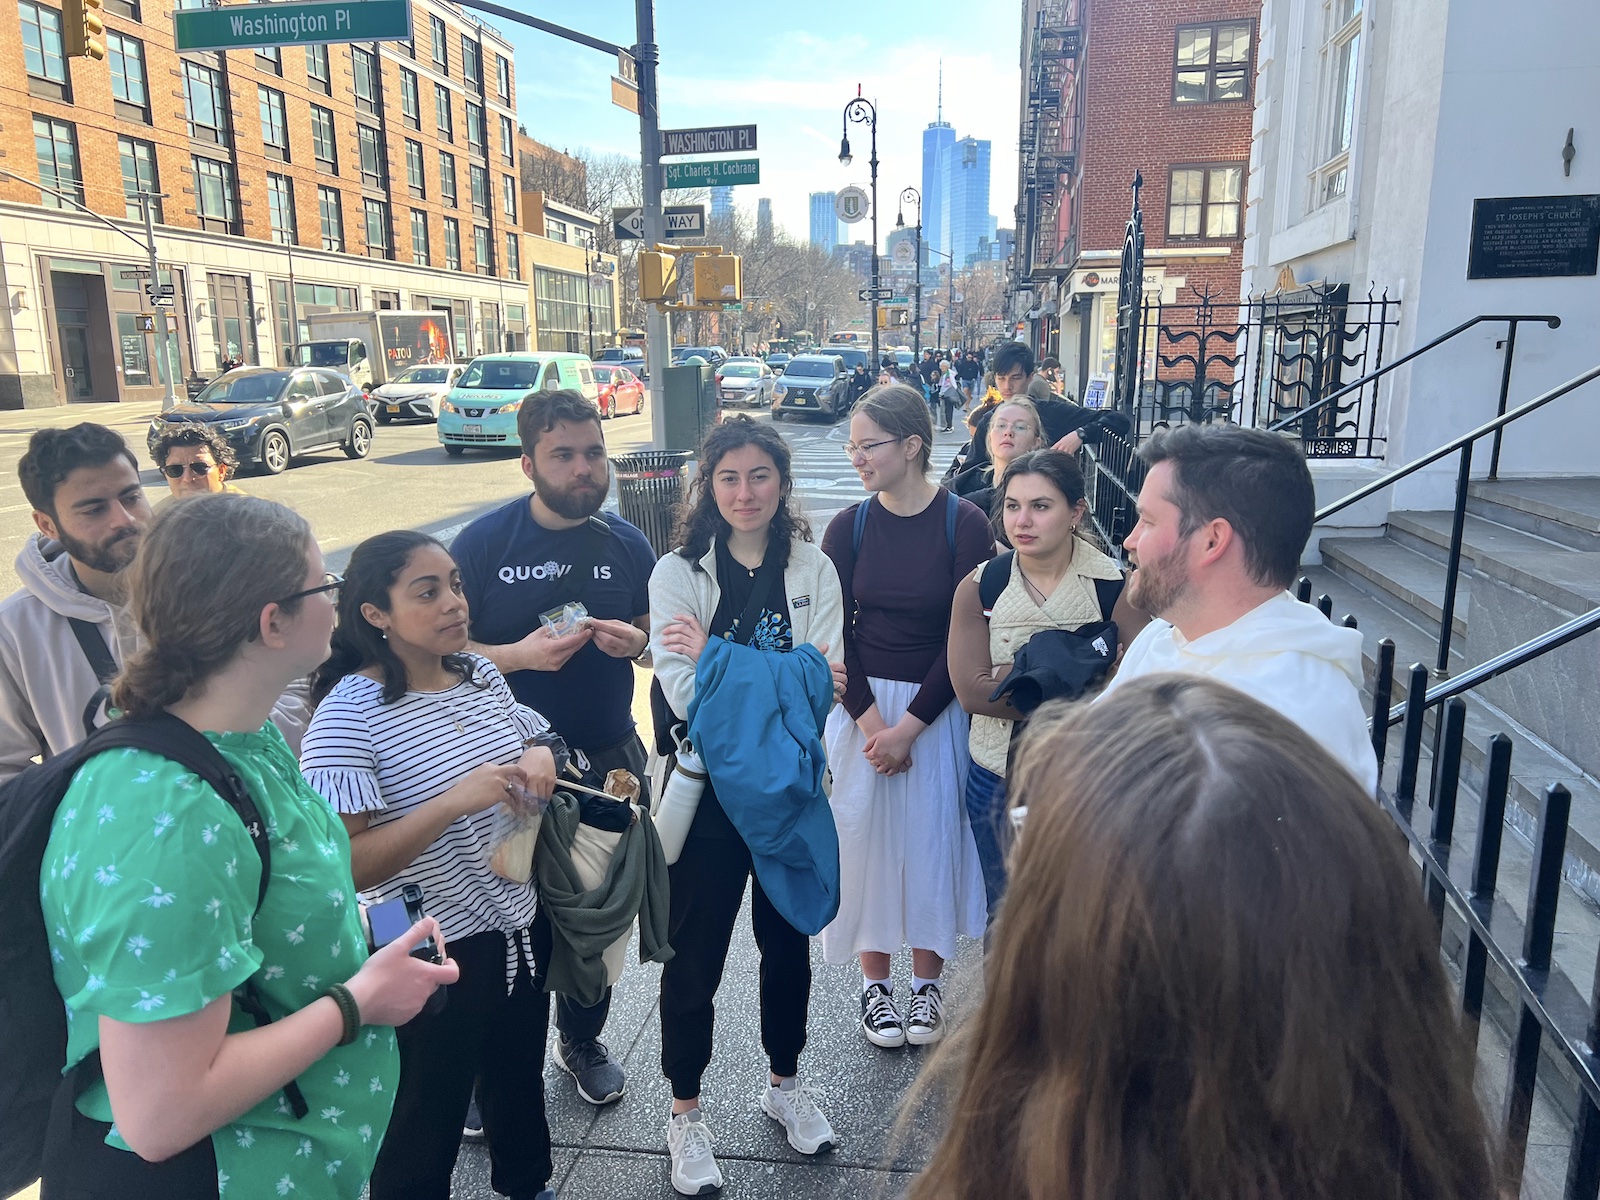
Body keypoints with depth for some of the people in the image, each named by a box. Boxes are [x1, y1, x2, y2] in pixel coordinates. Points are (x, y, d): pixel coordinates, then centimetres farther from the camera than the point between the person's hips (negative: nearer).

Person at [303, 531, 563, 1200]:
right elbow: (342, 866, -26)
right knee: (424, 1129, 15)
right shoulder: (348, 713, -21)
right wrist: (453, 802, -35)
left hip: (518, 928, 7)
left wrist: (540, 757, -9)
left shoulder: (481, 673, -2)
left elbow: (535, 742, 14)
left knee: (521, 1083, 28)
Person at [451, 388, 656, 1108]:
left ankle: (582, 1040, 42)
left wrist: (636, 639, -14)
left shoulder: (628, 545, 1)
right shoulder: (483, 543, -9)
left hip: (609, 759, 4)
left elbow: (661, 638, 10)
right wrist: (518, 655, -25)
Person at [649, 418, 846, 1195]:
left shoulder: (812, 571, 0)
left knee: (787, 940, 20)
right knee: (695, 955, 10)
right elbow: (687, 699, -17)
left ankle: (784, 1082, 43)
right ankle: (686, 1112, 33)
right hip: (711, 787, -2)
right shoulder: (679, 573, -7)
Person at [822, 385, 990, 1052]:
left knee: (932, 838, 7)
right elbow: (834, 635, -2)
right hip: (862, 705, 2)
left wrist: (909, 727, -13)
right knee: (868, 836, 8)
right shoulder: (849, 527, -2)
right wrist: (872, 723, -11)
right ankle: (875, 982, 28)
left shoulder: (964, 523, -10)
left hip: (939, 707, -2)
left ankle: (927, 981, 30)